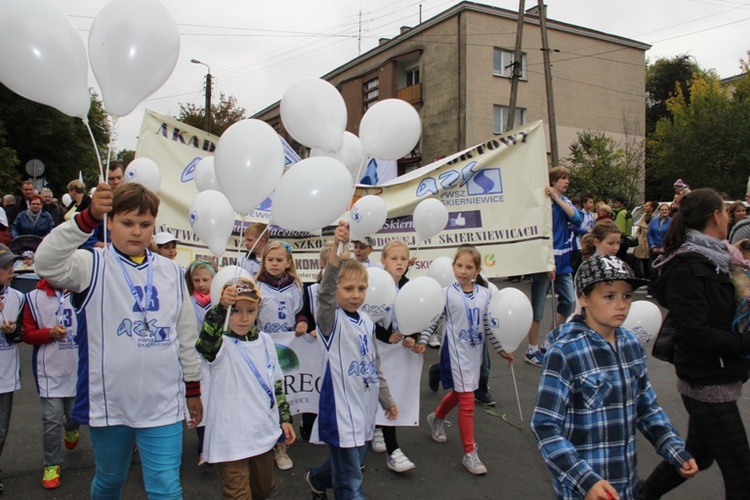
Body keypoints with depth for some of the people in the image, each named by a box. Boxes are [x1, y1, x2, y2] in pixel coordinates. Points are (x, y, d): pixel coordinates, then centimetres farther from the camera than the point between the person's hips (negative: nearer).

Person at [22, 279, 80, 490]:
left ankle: (71, 430, 49)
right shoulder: (34, 298, -2)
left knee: (75, 415, 12)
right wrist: (50, 333, -17)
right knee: (52, 419, -1)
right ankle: (52, 465, 18)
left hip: (78, 368, 1)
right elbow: (28, 334, 1)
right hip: (50, 370, -1)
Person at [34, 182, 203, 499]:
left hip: (163, 404, 1)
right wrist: (89, 217, -38)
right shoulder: (93, 265, -4)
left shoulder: (172, 273, 3)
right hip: (109, 403, 0)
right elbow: (46, 263, -26)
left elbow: (186, 334, 9)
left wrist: (193, 388, 12)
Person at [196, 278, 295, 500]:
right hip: (232, 439, -6)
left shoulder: (265, 340, 3)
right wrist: (221, 308, -53)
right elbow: (205, 344, -39)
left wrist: (285, 417, 12)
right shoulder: (221, 345, -14)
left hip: (264, 433, 6)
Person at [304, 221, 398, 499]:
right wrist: (337, 248, -48)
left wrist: (386, 399, 22)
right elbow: (325, 292, -35)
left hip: (365, 408, 8)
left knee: (354, 464, 26)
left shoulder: (367, 322, 7)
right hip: (341, 410, -8)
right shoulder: (331, 319, -14)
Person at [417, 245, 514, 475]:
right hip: (456, 351, -5)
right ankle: (469, 454, 7)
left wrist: (501, 349, 11)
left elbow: (488, 325, 8)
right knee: (467, 400, -5)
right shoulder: (447, 294, -12)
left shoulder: (484, 294, 1)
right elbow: (433, 320, -8)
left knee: (459, 391, 22)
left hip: (475, 351, 6)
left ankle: (436, 417, 52)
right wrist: (422, 341, -20)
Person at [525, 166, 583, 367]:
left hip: (563, 262, 8)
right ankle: (532, 351, 11)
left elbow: (577, 218, -9)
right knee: (538, 306, 0)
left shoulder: (565, 201, 11)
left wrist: (557, 198, -14)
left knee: (569, 301, 11)